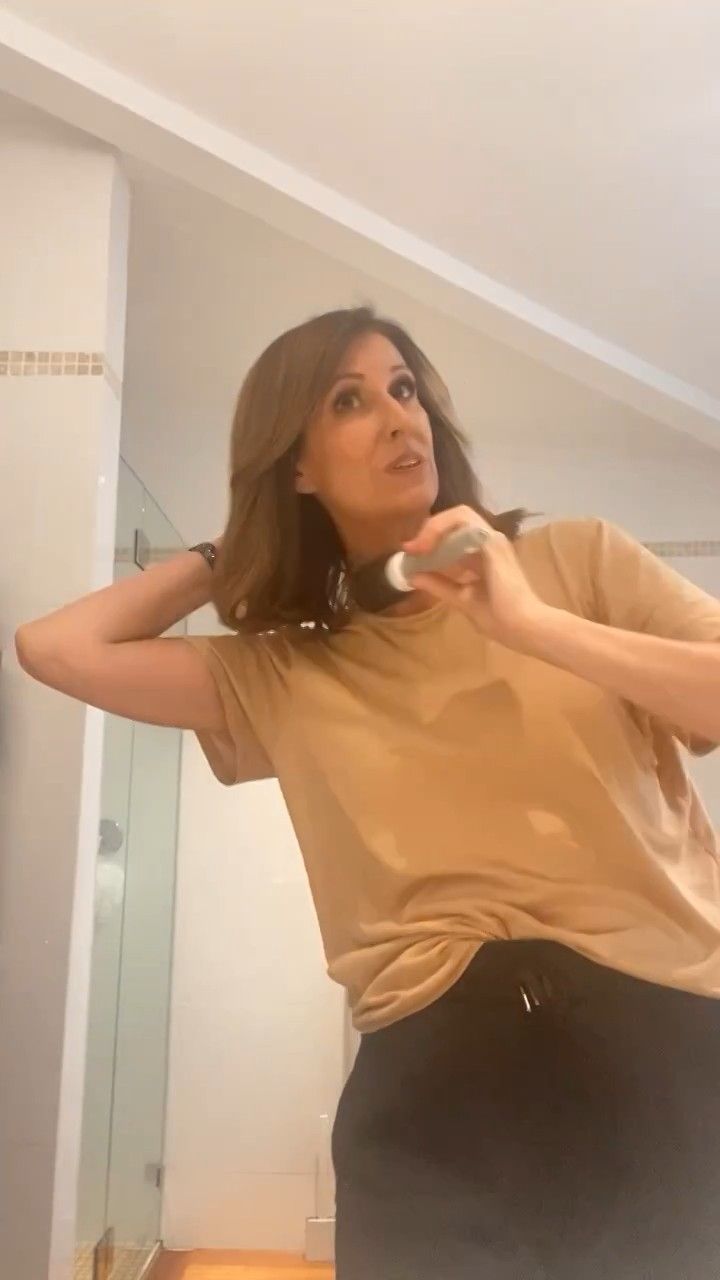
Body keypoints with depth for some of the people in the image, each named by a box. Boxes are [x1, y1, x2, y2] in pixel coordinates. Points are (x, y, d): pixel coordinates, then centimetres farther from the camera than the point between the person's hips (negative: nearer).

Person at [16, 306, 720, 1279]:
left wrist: (535, 626, -13)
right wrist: (226, 558, 14)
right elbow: (56, 648, 7)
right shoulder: (281, 674, 10)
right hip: (434, 1088, 1)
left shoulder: (579, 559, 7)